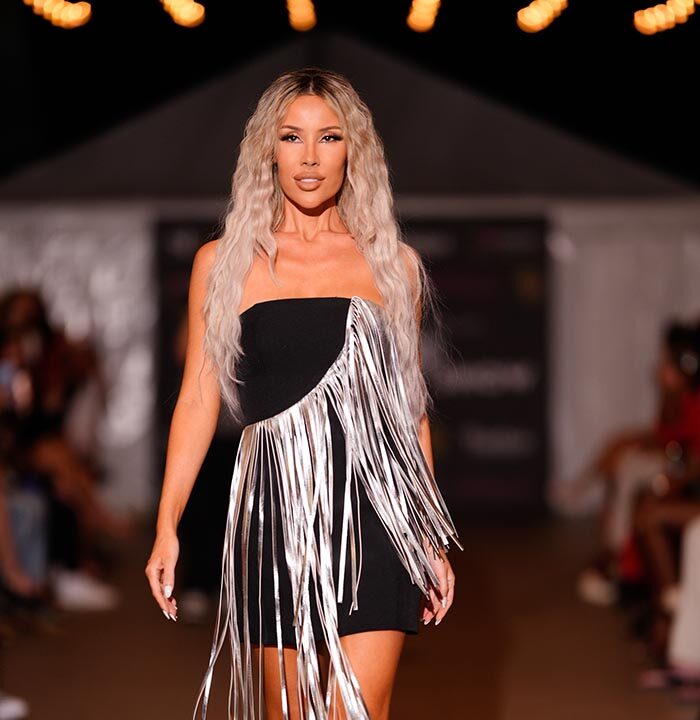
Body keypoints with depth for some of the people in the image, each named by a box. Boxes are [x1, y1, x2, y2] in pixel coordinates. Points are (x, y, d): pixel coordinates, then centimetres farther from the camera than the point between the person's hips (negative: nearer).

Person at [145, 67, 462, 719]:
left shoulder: (394, 264, 10)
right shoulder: (223, 262, 8)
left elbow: (409, 405, 15)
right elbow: (199, 399, 7)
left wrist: (432, 540, 14)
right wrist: (166, 527, 0)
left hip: (374, 511, 0)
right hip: (276, 506, 0)